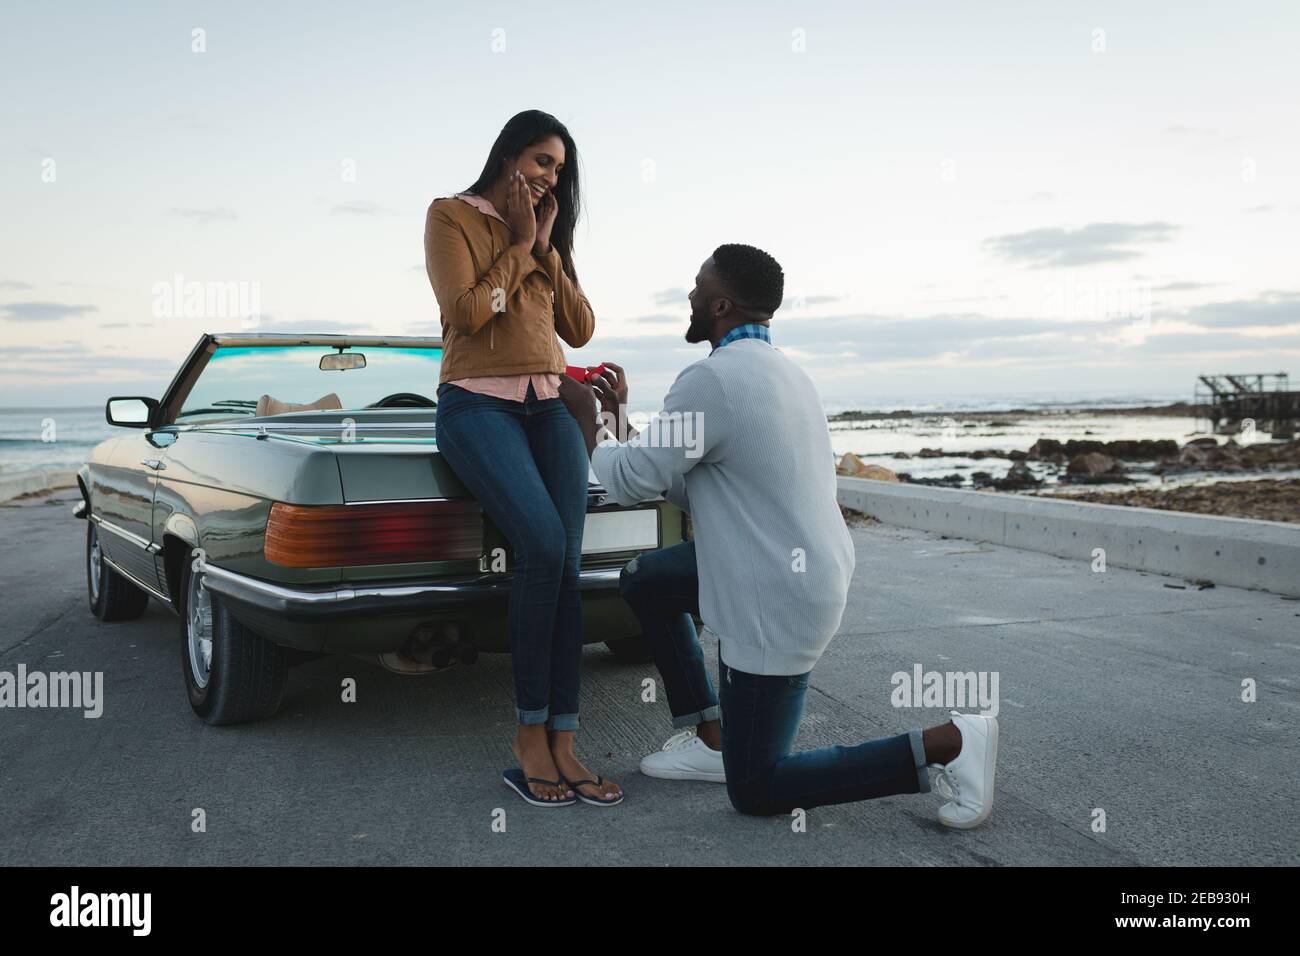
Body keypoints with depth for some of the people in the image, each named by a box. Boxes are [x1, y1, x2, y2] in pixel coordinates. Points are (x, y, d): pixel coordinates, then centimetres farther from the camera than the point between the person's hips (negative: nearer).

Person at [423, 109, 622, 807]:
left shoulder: (547, 234, 23)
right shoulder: (453, 216, 6)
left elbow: (580, 329, 13)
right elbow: (464, 312, -9)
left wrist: (547, 248, 6)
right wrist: (520, 248, 1)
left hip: (546, 406, 5)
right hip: (478, 404, -5)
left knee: (567, 560, -14)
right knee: (543, 544, -26)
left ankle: (561, 743, -15)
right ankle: (530, 734, -16)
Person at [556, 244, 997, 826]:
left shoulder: (713, 379, -21)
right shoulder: (783, 372, 9)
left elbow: (628, 482, -13)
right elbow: (680, 484, 12)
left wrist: (586, 417, 4)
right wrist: (619, 413, 17)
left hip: (776, 604, -10)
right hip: (810, 569, 10)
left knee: (755, 792, 3)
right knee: (644, 579, 22)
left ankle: (948, 743, -4)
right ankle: (709, 738, 23)